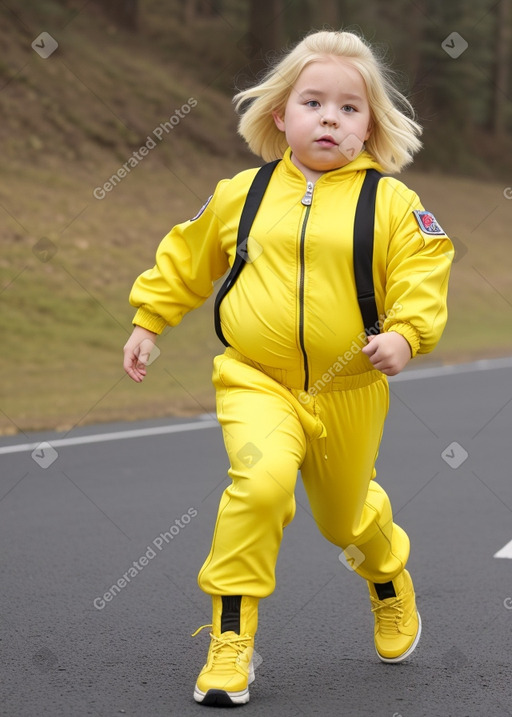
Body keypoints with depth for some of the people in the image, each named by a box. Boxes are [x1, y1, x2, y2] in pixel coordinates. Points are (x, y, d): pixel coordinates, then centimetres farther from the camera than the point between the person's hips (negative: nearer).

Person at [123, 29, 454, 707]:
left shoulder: (393, 203, -6)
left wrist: (405, 332, -25)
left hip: (349, 389, 1)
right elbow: (185, 259, 14)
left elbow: (424, 276, -8)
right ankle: (232, 639, -15)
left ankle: (389, 583, 55)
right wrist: (148, 321, 15)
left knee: (345, 513, 18)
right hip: (257, 380, 0)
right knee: (261, 480, -28)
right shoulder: (240, 194, 0)